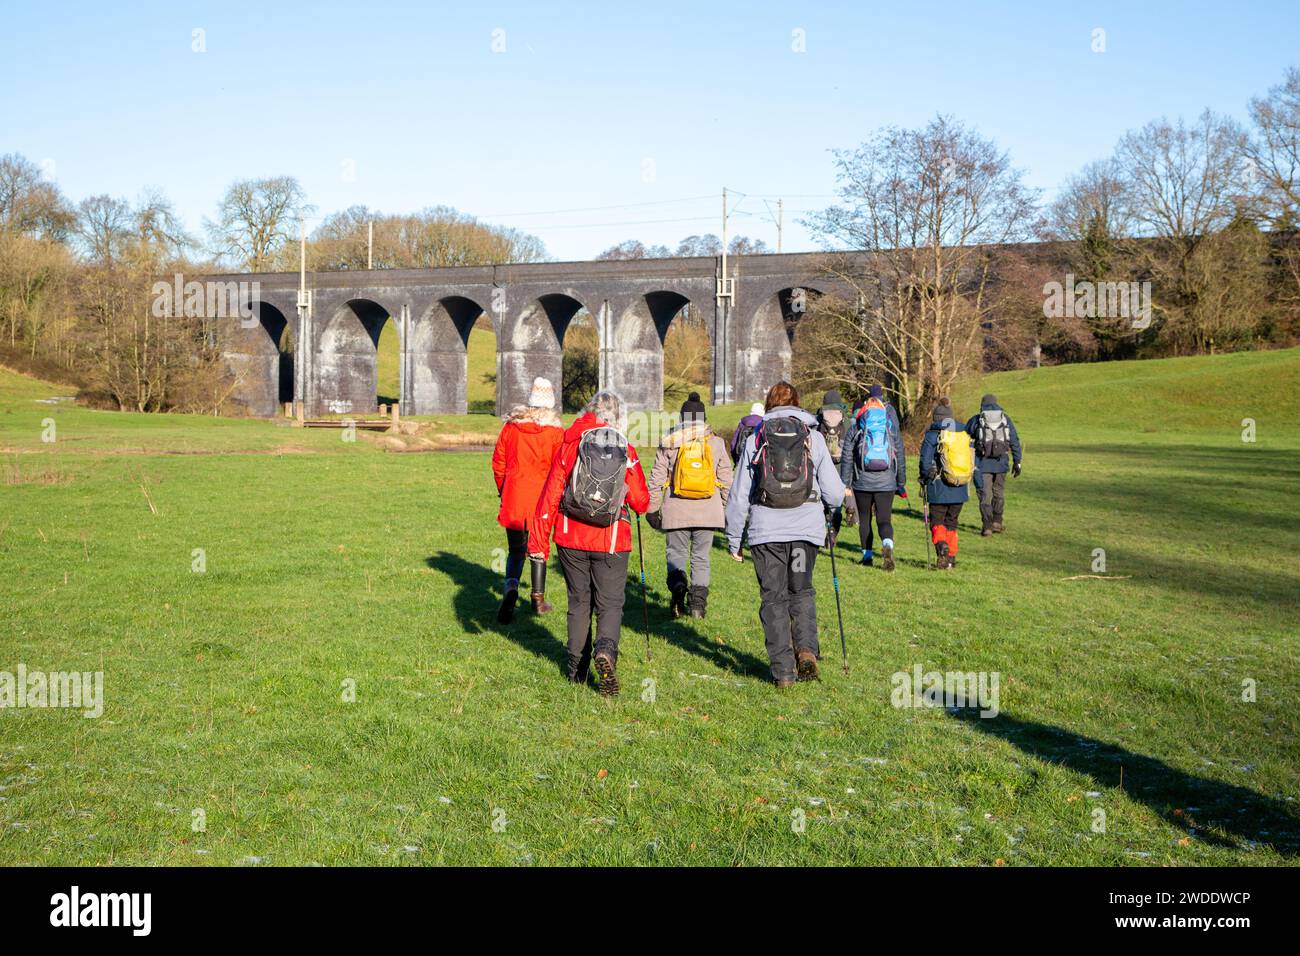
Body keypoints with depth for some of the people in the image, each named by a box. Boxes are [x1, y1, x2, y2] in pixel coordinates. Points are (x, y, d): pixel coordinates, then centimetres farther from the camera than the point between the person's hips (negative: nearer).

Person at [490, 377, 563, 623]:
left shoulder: (510, 426, 2)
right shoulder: (556, 431, -6)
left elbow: (498, 462, 8)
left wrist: (502, 490, 22)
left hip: (513, 497, 1)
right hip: (542, 500, -1)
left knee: (515, 549, 8)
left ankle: (511, 587, -18)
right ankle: (538, 598, 21)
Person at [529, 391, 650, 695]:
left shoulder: (570, 446, -2)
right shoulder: (626, 452, -4)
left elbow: (550, 496, -3)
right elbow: (641, 503, -1)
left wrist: (538, 540, 1)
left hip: (571, 540, 2)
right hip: (611, 543, -1)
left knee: (579, 602, 15)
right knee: (610, 603, 7)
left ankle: (577, 670, 21)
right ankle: (606, 650, -21)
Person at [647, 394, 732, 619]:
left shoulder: (669, 443, -1)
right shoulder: (716, 442, 4)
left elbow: (657, 478, 1)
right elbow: (726, 479, 7)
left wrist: (653, 508, 9)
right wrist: (726, 509, 17)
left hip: (676, 510, -1)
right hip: (707, 510, 1)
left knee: (676, 554, 8)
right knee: (701, 557, 11)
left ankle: (678, 586, -19)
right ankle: (698, 601, 4)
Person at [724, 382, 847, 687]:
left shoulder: (755, 439, 4)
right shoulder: (814, 437, 5)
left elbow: (738, 495, 4)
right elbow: (835, 493, 2)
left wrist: (733, 539, 12)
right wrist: (830, 504, 26)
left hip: (766, 530, -1)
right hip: (807, 528, 1)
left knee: (773, 597, 9)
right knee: (801, 591, 19)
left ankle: (783, 670, 6)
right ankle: (806, 648, -3)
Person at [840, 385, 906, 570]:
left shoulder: (855, 430, 1)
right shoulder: (892, 429, 6)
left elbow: (847, 458, 1)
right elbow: (900, 456, 9)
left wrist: (844, 484, 6)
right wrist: (901, 484, 16)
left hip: (862, 482, 0)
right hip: (886, 483, 1)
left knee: (864, 519, 14)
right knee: (884, 519, 0)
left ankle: (867, 555, 17)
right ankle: (887, 545, -29)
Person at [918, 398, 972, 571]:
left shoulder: (932, 435, -8)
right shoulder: (964, 434, 7)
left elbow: (925, 461, -9)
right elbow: (973, 461, 10)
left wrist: (924, 481, 6)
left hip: (939, 488, -4)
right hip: (960, 491, 4)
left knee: (937, 521, 4)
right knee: (952, 522, 15)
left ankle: (942, 546, -23)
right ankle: (951, 558, 14)